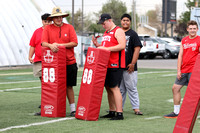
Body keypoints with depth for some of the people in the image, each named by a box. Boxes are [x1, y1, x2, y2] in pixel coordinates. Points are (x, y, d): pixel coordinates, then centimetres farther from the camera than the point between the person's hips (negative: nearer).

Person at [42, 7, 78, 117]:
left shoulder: (69, 27, 4)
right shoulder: (48, 28, 5)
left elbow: (75, 43, -3)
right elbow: (44, 43, -5)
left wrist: (60, 45, -13)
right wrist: (51, 45, -26)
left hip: (69, 62, 0)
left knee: (69, 86, 5)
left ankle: (73, 109, 12)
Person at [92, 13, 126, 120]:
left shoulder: (118, 31, -8)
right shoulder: (106, 33, 21)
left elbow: (122, 46, -20)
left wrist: (106, 48, -22)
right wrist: (97, 44, 8)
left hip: (115, 65, -9)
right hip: (106, 64, 9)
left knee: (114, 88, -12)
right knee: (108, 88, 9)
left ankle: (119, 113, -12)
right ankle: (112, 111, 16)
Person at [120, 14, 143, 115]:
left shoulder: (133, 34, 0)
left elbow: (137, 49, -7)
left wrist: (132, 63, -14)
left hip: (129, 67, -5)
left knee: (132, 88, -5)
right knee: (120, 88, 10)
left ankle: (136, 108, -3)